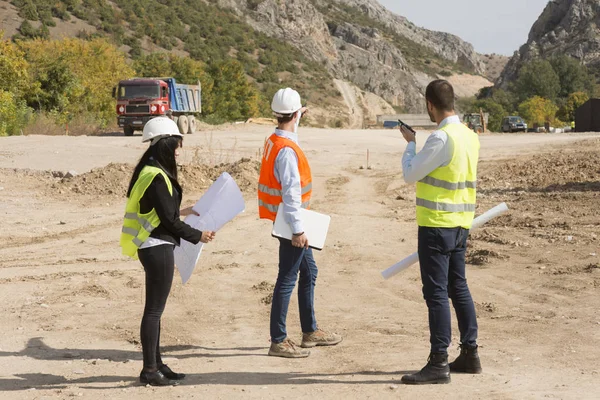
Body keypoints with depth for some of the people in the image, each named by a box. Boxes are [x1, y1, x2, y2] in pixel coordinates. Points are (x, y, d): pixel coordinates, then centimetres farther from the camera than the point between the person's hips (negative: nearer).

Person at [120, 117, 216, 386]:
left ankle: (156, 364, 25)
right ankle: (149, 371, 5)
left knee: (155, 309, 16)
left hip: (154, 247, 10)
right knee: (154, 309, -3)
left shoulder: (150, 172, 11)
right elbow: (169, 220, -18)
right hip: (158, 248, -10)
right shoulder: (157, 177, -19)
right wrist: (197, 236, -8)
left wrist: (180, 212, 28)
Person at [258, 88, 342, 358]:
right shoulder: (287, 150, -23)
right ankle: (278, 341, 2)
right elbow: (291, 193, -26)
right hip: (290, 222, -11)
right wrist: (298, 229, -26)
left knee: (309, 272, 20)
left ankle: (310, 331, 30)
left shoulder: (274, 141, 6)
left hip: (288, 221, 11)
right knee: (287, 279, -4)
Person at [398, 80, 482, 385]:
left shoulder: (441, 138, -19)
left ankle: (439, 364, -2)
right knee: (458, 288, 17)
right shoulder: (470, 136, 8)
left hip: (437, 225, -9)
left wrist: (410, 142, 4)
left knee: (436, 293, -5)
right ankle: (469, 354, 24)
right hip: (461, 224, 9)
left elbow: (410, 174, -10)